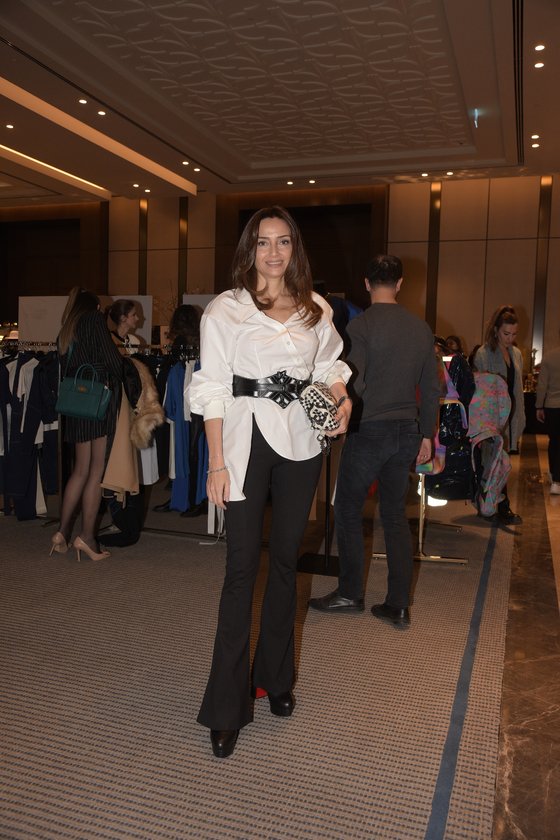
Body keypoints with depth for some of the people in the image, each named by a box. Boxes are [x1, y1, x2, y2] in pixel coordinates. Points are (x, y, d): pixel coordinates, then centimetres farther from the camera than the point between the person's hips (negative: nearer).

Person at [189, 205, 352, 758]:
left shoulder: (316, 309, 10)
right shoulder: (225, 310, -1)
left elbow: (330, 367, 18)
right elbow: (213, 390, -5)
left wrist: (341, 399, -6)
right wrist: (216, 463, -11)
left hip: (300, 442, 4)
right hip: (246, 442, -4)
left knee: (286, 560, 13)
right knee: (243, 566, -4)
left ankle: (275, 678, 31)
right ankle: (226, 709, 7)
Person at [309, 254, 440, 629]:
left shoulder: (362, 325, -11)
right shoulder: (421, 328, 6)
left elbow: (353, 384, -19)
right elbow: (432, 389, 10)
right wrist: (426, 435, 17)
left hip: (369, 430, -5)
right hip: (407, 431, 6)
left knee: (348, 511, 10)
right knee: (396, 516, 12)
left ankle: (350, 594, 19)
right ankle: (398, 605, 17)